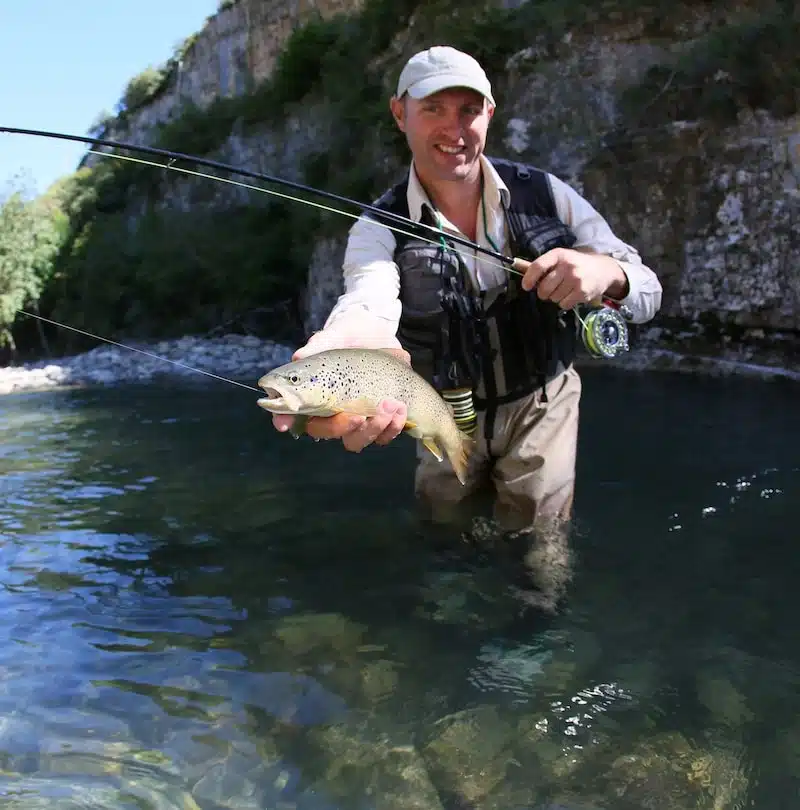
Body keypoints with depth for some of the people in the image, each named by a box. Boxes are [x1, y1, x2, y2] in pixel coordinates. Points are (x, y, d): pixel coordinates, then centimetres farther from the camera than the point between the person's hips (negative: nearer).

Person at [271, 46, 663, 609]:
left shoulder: (545, 194, -10)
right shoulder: (379, 229, -13)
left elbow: (649, 293, -10)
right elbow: (370, 302, -37)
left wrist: (606, 272, -36)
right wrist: (351, 341, -64)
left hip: (542, 404, 0)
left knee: (537, 556, 5)